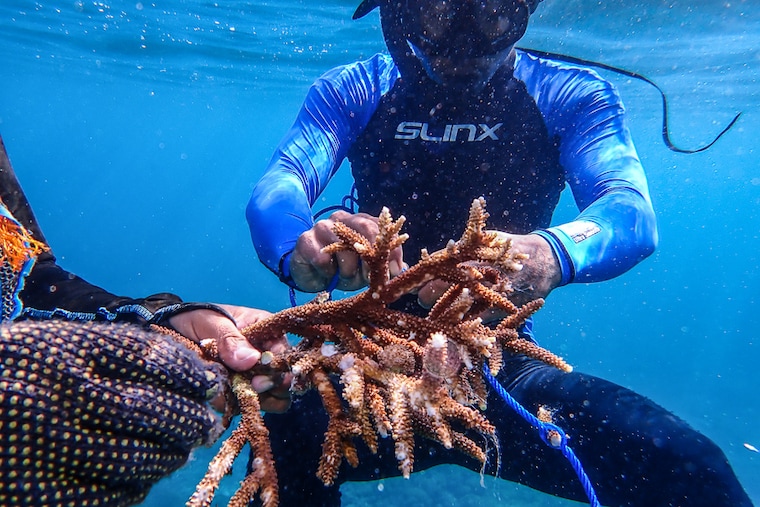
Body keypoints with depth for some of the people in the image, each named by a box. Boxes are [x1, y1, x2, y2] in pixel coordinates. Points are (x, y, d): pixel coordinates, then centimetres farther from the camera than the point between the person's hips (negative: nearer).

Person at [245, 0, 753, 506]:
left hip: (503, 369, 0)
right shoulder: (355, 92, -1)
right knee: (286, 438, -27)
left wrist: (553, 252, -42)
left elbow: (633, 214, -18)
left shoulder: (569, 97, -2)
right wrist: (301, 248, -39)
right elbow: (274, 192, -14)